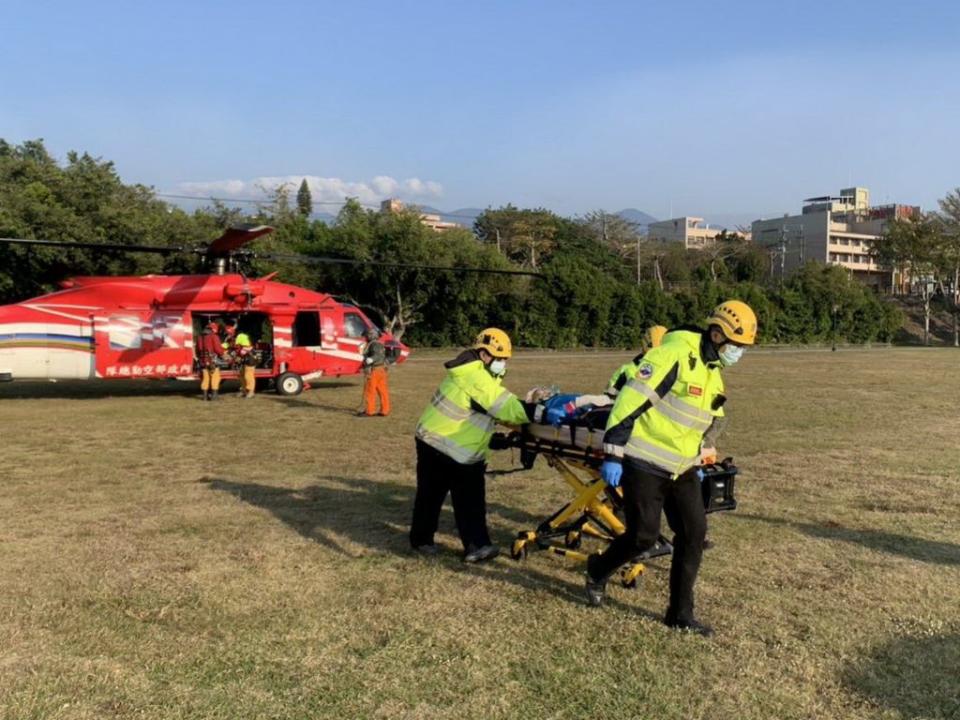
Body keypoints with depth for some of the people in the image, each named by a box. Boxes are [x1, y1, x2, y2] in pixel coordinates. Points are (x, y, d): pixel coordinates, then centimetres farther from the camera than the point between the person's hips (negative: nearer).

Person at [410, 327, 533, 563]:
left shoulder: (482, 374, 8)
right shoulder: (474, 376, -25)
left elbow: (499, 408, 5)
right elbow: (505, 407, -29)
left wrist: (530, 405, -8)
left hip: (463, 450, 9)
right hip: (437, 445, -9)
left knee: (471, 499, 2)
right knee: (431, 495, 7)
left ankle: (475, 546, 2)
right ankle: (421, 539, 24)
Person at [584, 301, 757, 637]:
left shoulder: (713, 373, 12)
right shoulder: (674, 354, -19)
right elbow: (629, 402, -22)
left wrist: (697, 462, 25)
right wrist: (613, 455, -23)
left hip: (681, 469, 9)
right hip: (644, 464, -8)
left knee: (694, 533, 3)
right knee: (643, 535, -4)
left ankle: (681, 613, 16)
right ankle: (597, 570, 25)